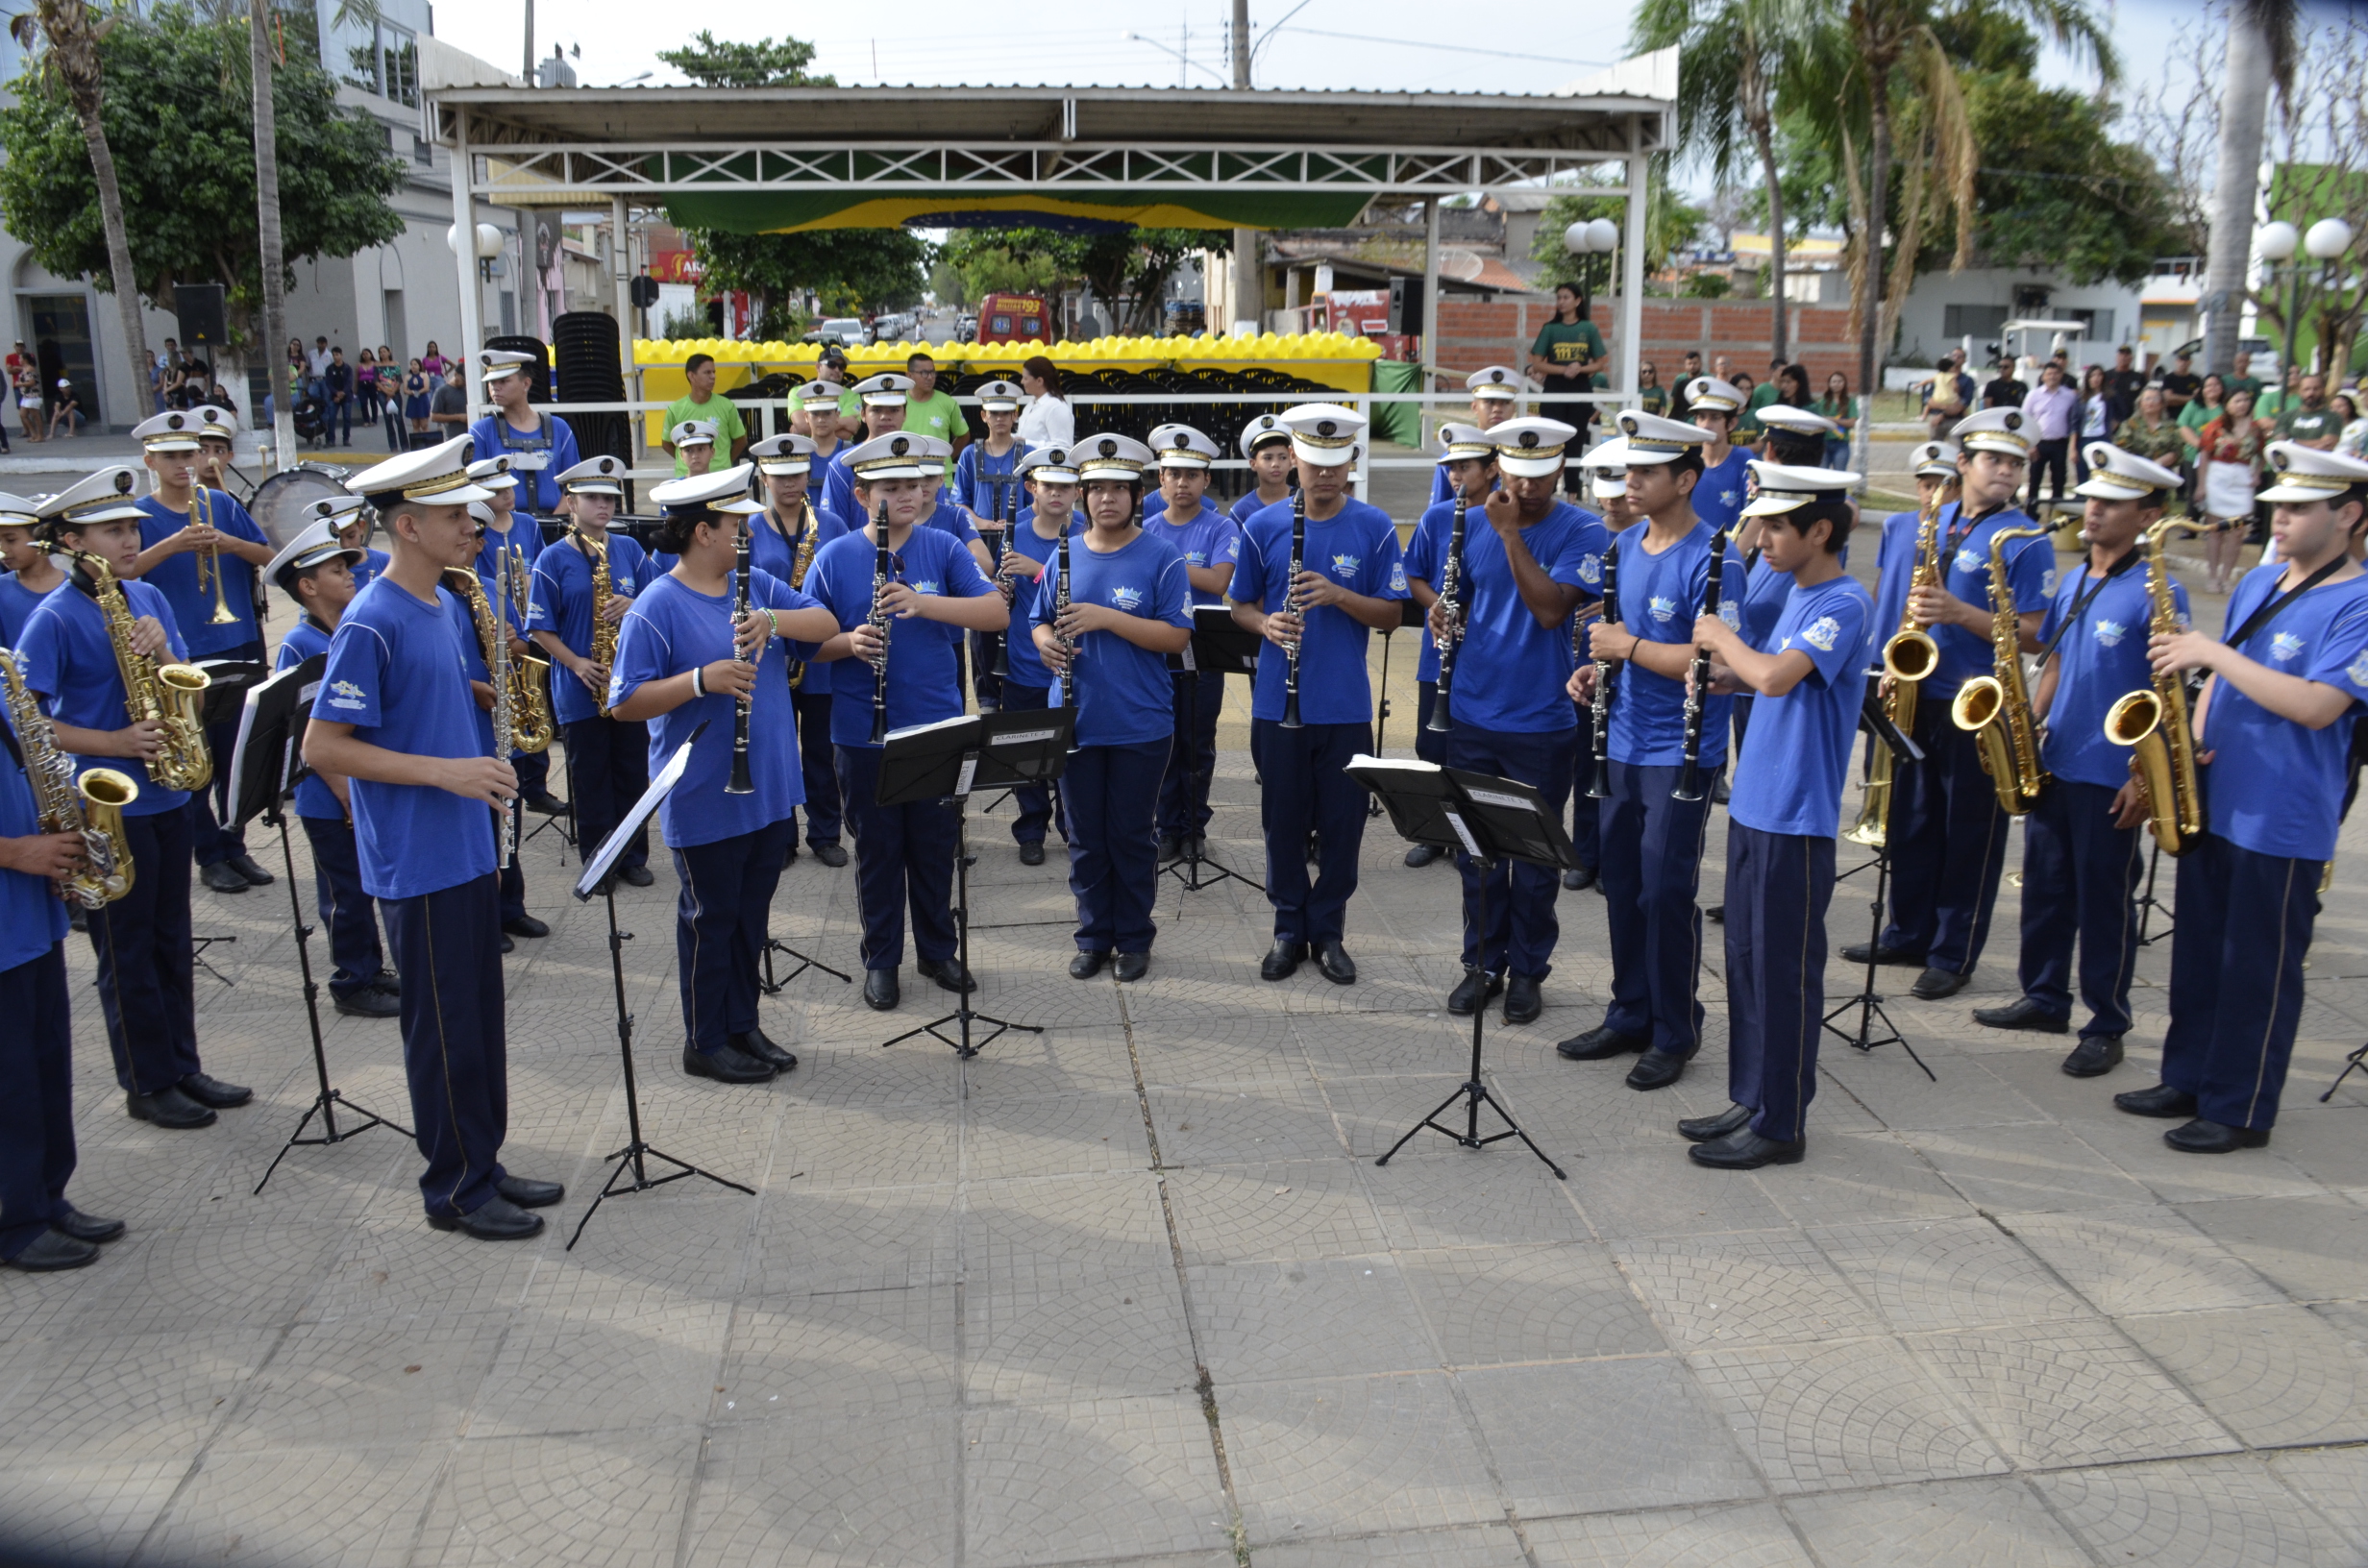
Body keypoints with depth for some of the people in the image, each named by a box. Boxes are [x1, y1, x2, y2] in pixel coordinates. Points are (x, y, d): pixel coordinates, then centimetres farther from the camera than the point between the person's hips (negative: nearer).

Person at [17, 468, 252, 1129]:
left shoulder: (149, 598, 7)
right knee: (127, 951, 5)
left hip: (167, 794, 6)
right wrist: (115, 742, -22)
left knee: (171, 942, 14)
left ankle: (183, 1067, 26)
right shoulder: (55, 618, -12)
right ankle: (147, 1086, 16)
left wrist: (161, 649, -12)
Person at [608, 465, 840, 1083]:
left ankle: (743, 1025, 32)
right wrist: (702, 679, -27)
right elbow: (625, 704, -15)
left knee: (750, 916, 17)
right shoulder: (655, 609, -13)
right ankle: (705, 1043, 21)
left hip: (771, 792, 7)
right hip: (705, 802, -6)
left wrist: (774, 620, -19)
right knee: (710, 920, 6)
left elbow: (826, 624, 0)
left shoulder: (756, 584, 7)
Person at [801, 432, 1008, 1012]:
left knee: (935, 845, 12)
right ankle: (881, 960, 26)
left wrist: (923, 602, -25)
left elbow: (997, 614, -12)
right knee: (878, 849, 10)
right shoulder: (834, 558, -3)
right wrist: (850, 643, -21)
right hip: (863, 732, -1)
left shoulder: (944, 549, -1)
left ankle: (938, 951, 30)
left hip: (937, 727, 1)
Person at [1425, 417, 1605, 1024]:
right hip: (1471, 715, 4)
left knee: (1534, 855, 8)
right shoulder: (1471, 522, 3)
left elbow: (1550, 609, -23)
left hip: (1542, 722, -4)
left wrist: (1509, 531, -23)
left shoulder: (1582, 531, -10)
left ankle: (1528, 970, 23)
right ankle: (1483, 962, 27)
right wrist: (1445, 615, -7)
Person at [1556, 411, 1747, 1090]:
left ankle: (1675, 1034, 15)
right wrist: (1597, 667, 3)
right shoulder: (1626, 544, 8)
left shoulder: (1712, 560, -16)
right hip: (1625, 742, 7)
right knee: (1623, 883, 14)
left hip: (1682, 754, -7)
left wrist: (1629, 647, -20)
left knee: (1666, 892, -1)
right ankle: (1629, 1016, 28)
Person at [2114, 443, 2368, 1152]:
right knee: (2199, 953, 16)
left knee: (2259, 971, 3)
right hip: (2213, 802, 8)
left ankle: (2241, 1110, 14)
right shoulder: (2258, 583, 10)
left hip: (2283, 822, -7)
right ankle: (2188, 1080, 29)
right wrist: (2195, 738, 2)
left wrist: (2214, 653, -23)